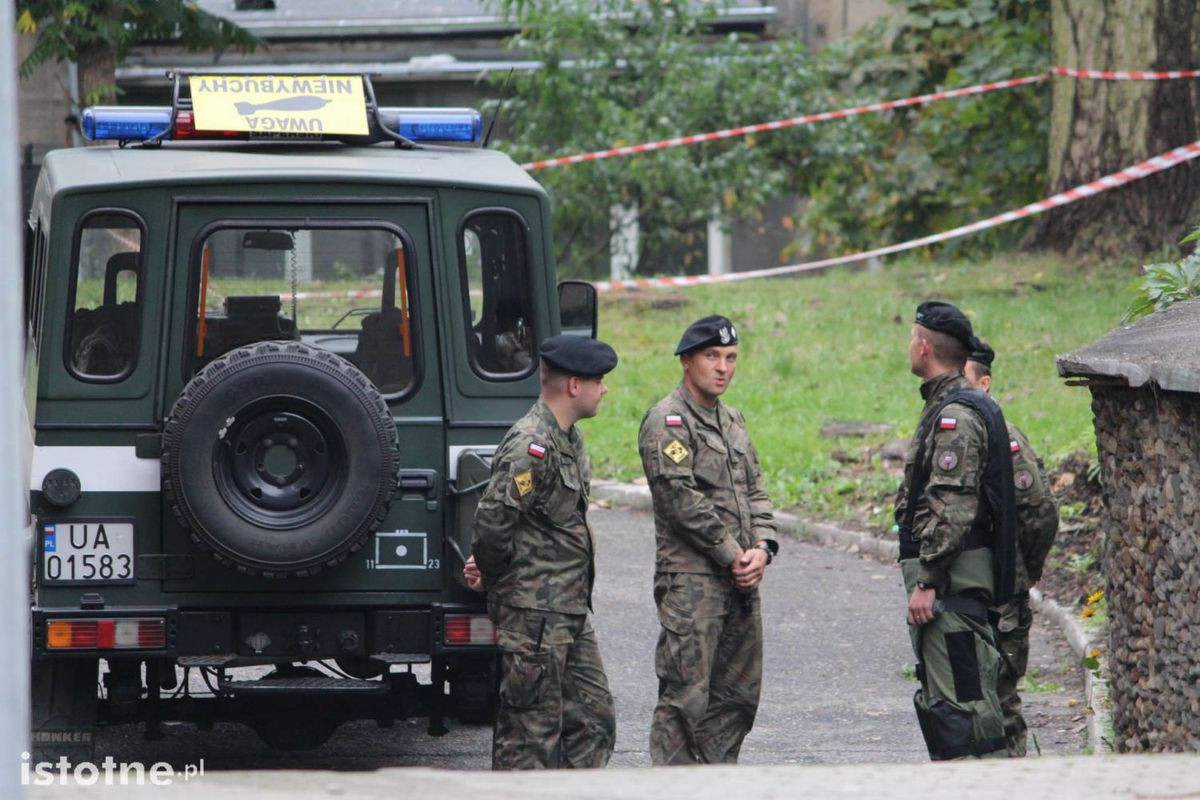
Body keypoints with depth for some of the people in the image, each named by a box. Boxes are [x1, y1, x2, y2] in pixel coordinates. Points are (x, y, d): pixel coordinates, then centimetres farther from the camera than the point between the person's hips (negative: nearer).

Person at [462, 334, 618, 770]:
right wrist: (492, 578, -5)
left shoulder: (569, 440, 14)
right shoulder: (531, 447, -19)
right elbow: (493, 520, -23)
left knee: (593, 721, 12)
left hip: (570, 614, 10)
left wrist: (488, 570, 5)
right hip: (534, 616, -10)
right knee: (531, 733, -4)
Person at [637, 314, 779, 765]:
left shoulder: (731, 423, 18)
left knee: (738, 695, 10)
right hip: (690, 580, -8)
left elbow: (755, 492, 16)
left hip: (741, 581, 8)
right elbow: (682, 499, -16)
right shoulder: (667, 422, -9)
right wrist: (733, 555, -13)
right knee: (685, 697, -9)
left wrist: (761, 549, -2)